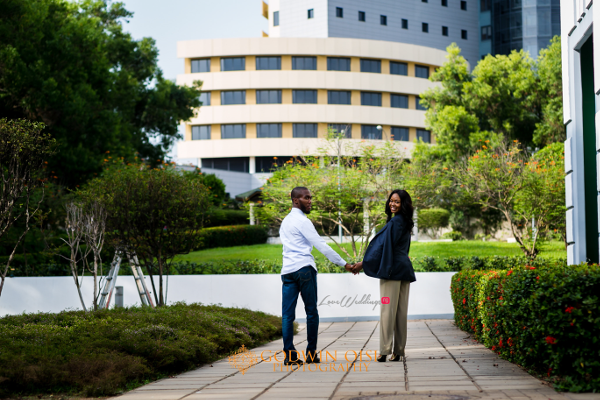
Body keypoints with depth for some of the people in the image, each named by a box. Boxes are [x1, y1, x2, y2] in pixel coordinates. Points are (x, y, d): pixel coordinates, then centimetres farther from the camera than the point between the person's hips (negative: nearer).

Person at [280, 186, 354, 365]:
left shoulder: (285, 221, 21)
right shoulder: (302, 221, -5)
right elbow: (321, 245, -8)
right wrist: (344, 264, -4)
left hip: (287, 270, 7)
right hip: (304, 268, -7)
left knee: (287, 314, -1)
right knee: (311, 312, 3)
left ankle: (289, 355, -7)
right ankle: (311, 353, 4)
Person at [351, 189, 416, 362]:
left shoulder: (394, 222, -11)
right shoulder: (405, 223, 17)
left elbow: (382, 245, -14)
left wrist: (363, 263, -10)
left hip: (392, 269, -8)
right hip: (404, 268, 8)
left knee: (388, 309, -8)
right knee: (401, 310, 6)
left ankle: (385, 350, -11)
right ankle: (398, 351, 7)